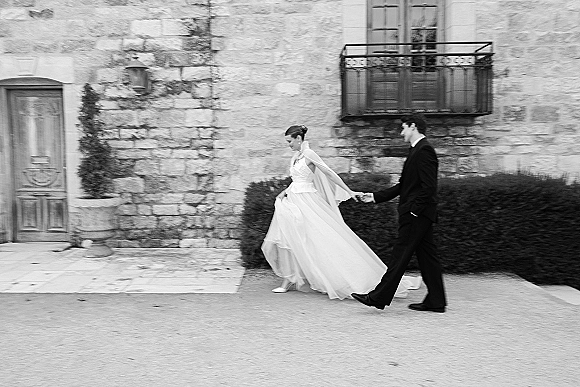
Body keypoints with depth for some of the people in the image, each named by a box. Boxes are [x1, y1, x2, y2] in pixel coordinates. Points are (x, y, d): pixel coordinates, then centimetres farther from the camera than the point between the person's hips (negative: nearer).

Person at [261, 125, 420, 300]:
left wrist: (349, 192, -12)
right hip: (293, 201, 9)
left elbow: (330, 173, -13)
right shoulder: (296, 156, 14)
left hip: (306, 202, -9)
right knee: (287, 240, 8)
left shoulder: (308, 154, -12)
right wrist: (284, 192, 11)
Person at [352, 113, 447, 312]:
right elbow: (403, 186, 20)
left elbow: (429, 187, -21)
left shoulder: (424, 150, -13)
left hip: (417, 215, -10)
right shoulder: (417, 150, 18)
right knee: (426, 255, 11)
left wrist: (414, 210, -20)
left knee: (401, 254, -5)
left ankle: (379, 297, 1)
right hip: (419, 214, 10)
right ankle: (436, 301, 18)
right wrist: (375, 196, 17)